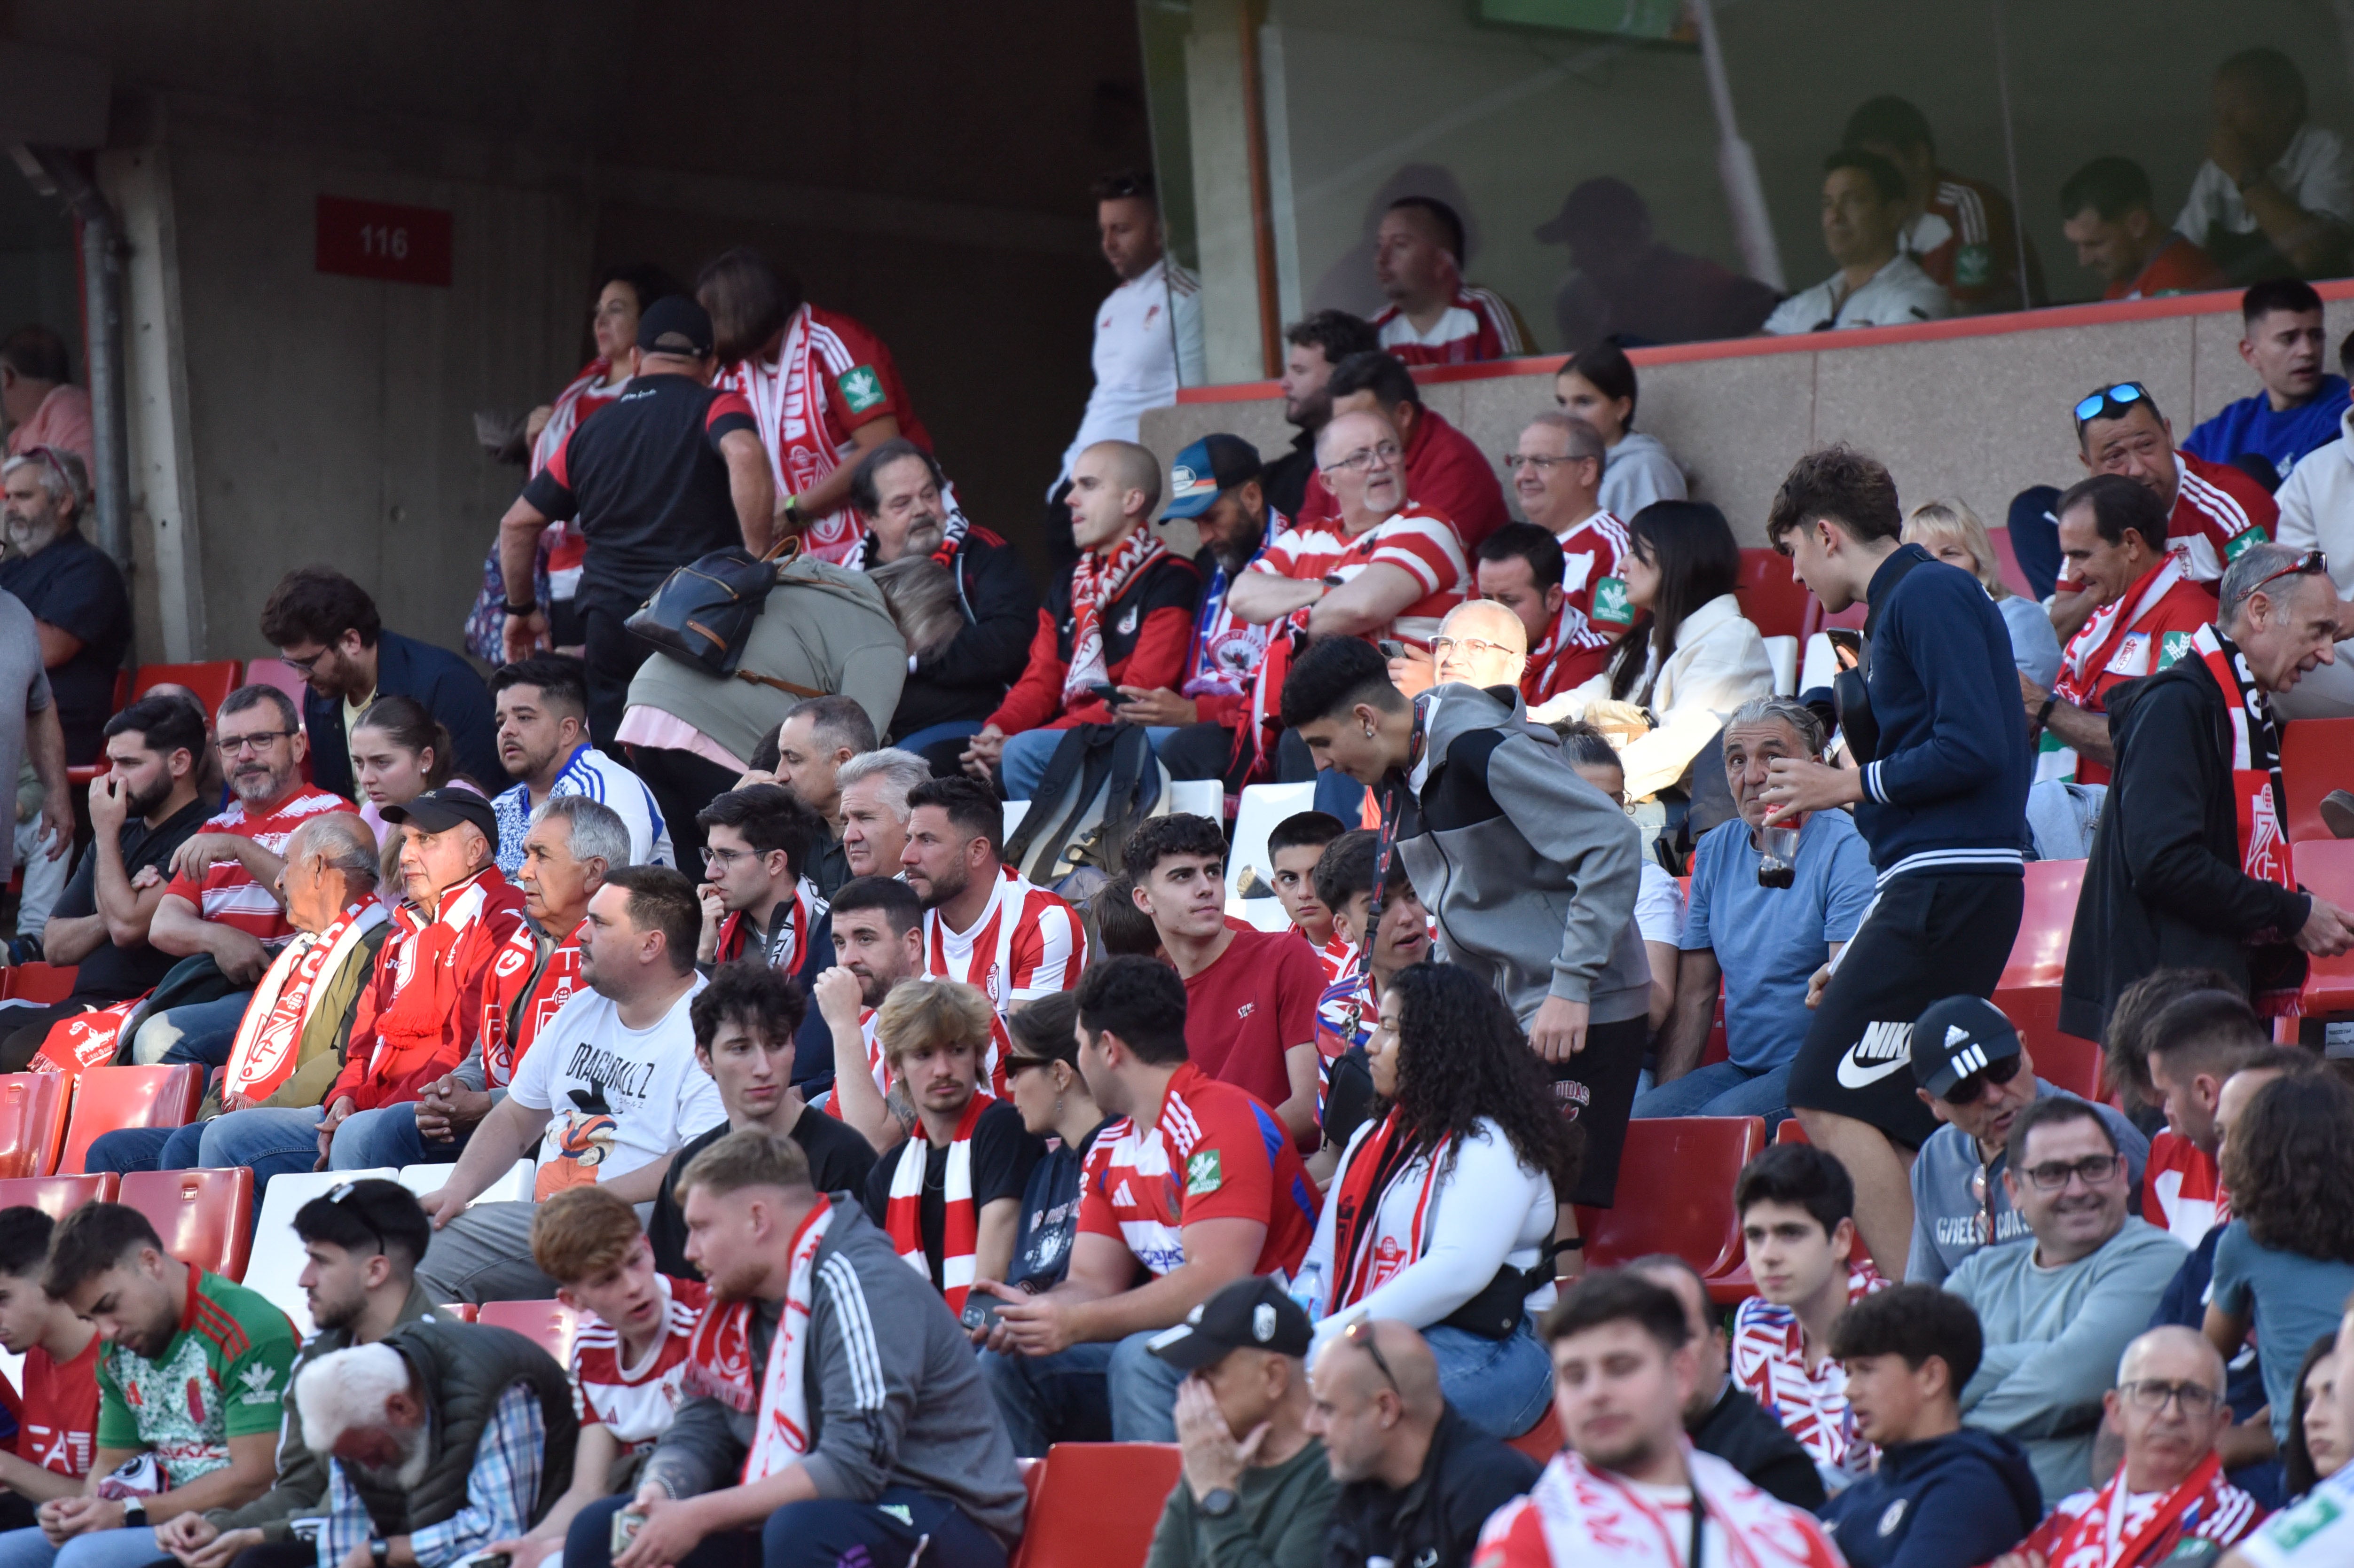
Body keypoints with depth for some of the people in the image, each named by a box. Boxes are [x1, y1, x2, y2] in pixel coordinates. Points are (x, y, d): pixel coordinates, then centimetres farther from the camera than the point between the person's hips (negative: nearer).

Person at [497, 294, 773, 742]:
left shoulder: (590, 432, 18)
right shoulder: (715, 408, 3)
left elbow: (517, 525, 20)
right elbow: (745, 456, -21)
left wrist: (521, 610, 32)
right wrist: (759, 563, -17)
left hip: (607, 621, 4)